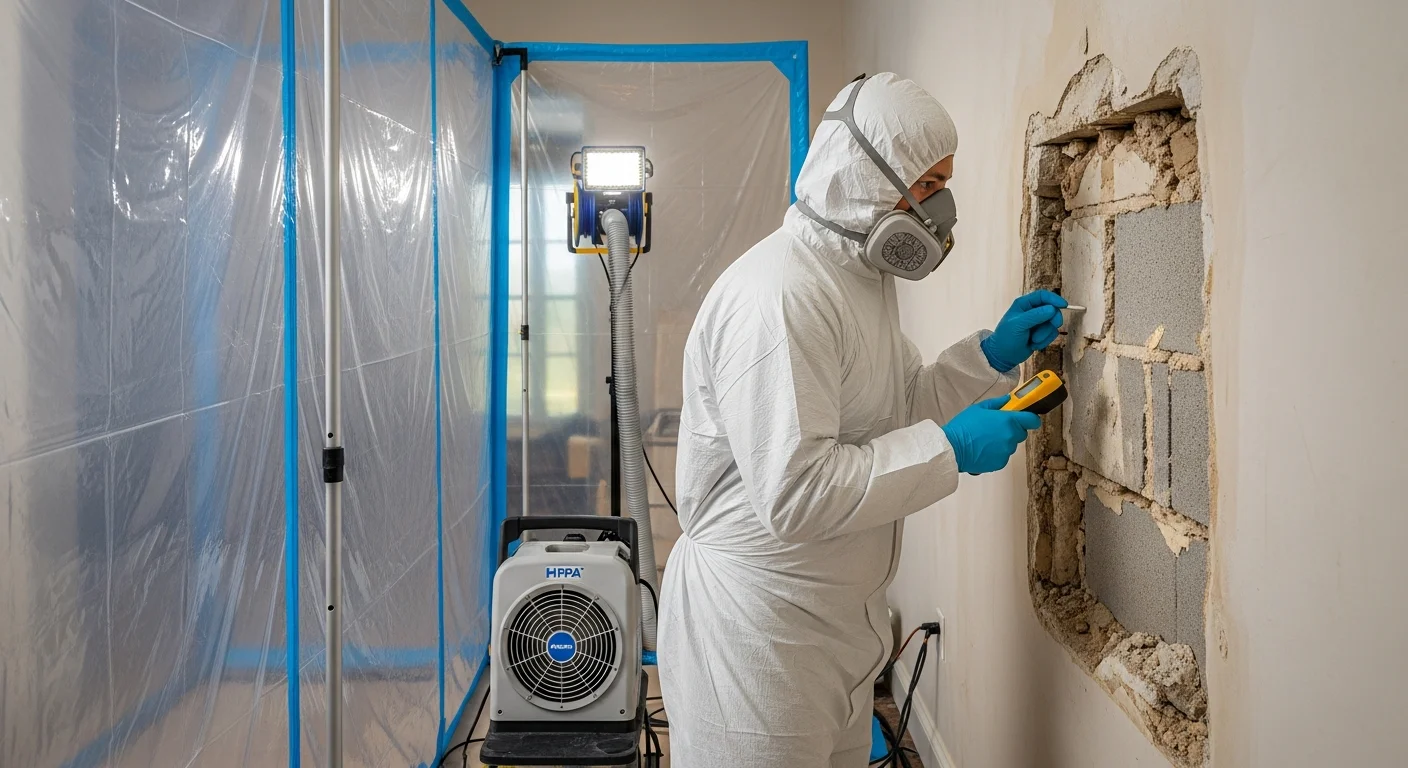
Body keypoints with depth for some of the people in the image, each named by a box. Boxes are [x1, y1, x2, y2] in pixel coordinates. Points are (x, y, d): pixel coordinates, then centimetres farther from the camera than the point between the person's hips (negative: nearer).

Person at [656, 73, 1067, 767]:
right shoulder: (779, 296, -25)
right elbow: (794, 494, -30)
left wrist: (993, 355, 5)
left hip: (837, 617, 10)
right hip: (758, 630, -10)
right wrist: (949, 449, -23)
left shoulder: (862, 276, 10)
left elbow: (894, 407, 19)